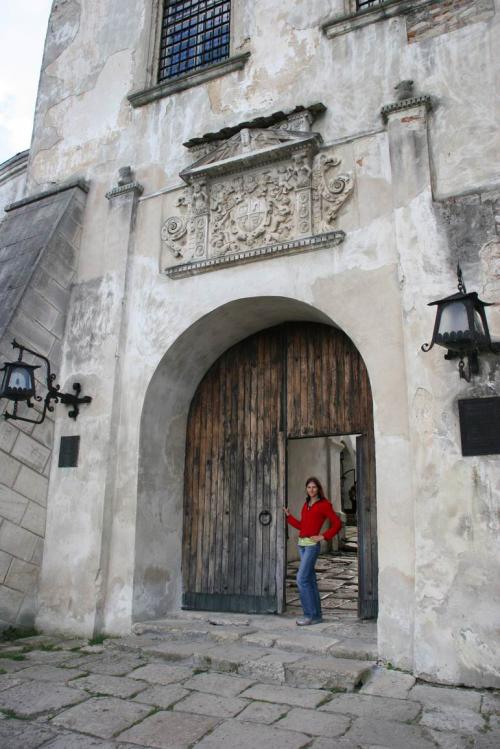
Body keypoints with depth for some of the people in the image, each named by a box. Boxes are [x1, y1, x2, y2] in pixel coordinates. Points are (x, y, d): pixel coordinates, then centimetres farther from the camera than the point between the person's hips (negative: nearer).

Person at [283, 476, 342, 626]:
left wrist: (323, 536, -11)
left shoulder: (324, 504, -5)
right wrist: (289, 516, 15)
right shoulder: (306, 504, 15)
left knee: (302, 578, -11)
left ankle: (310, 614, -2)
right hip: (302, 544, 8)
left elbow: (337, 524, -8)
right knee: (310, 579, 10)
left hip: (312, 545, -8)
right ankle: (316, 615, 17)